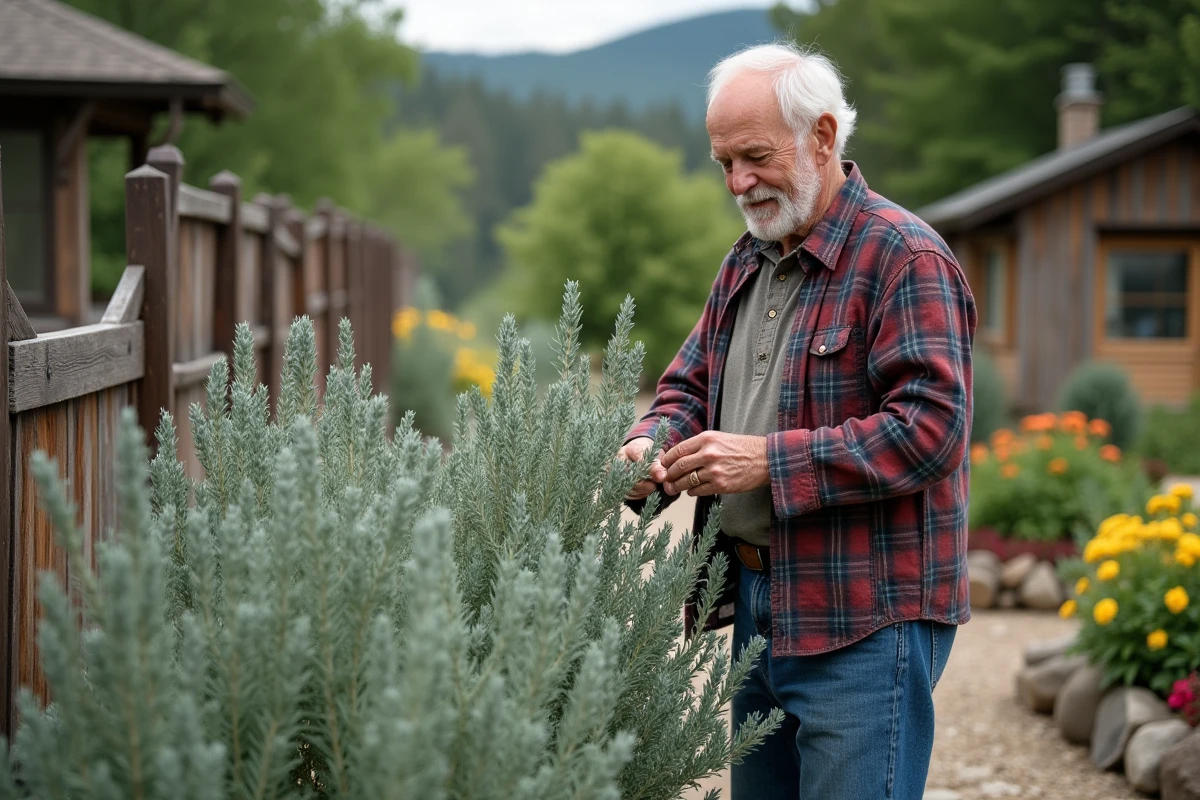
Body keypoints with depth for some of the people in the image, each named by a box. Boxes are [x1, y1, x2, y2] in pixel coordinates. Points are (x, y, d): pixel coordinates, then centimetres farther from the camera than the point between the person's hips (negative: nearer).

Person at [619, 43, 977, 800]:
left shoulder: (903, 256, -12)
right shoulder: (745, 263, 16)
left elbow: (930, 425, -21)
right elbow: (690, 383, 22)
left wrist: (771, 460, -22)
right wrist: (654, 444, -2)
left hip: (865, 620, -8)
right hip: (758, 608, 9)